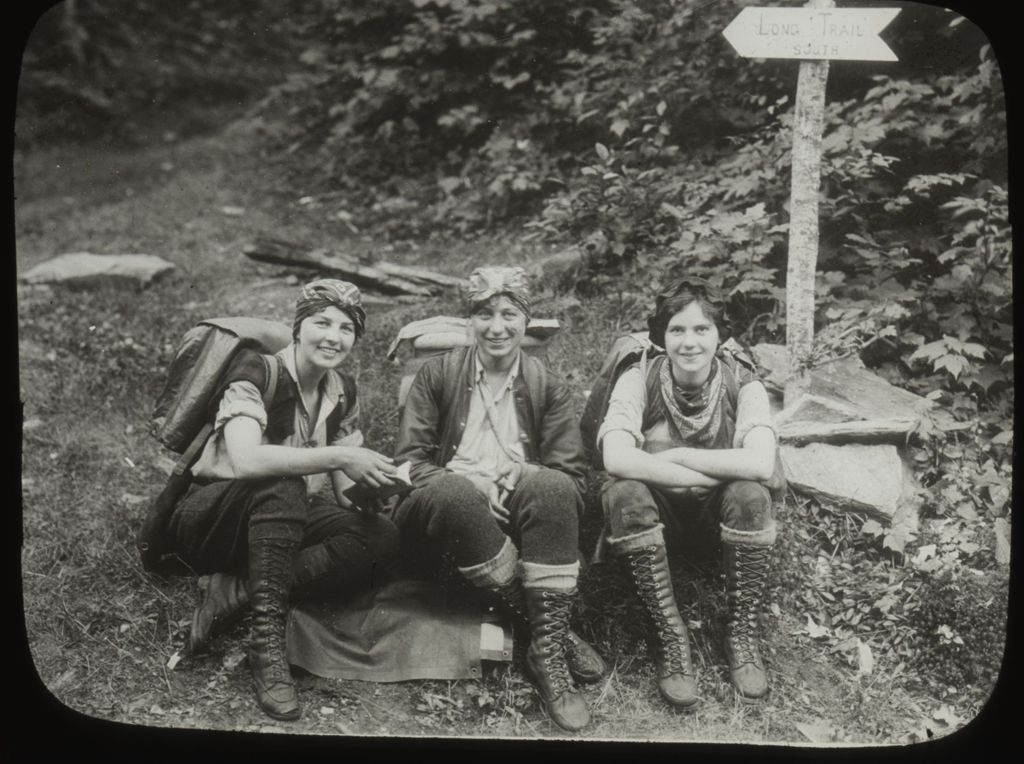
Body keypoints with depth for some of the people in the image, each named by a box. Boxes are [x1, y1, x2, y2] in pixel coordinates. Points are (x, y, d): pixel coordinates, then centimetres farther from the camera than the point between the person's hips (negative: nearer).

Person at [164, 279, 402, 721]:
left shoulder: (342, 392, 4)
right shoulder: (255, 372, -15)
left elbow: (342, 490, 6)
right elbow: (246, 460, -34)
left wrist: (372, 485, -14)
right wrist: (338, 457, -35)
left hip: (282, 524, 6)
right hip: (211, 520, -5)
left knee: (383, 538, -21)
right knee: (282, 482, -38)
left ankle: (236, 593, -24)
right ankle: (267, 642, -37)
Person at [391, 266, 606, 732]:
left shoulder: (549, 389, 9)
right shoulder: (436, 375, 8)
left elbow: (571, 479, 1)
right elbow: (409, 461, 0)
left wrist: (519, 475, -20)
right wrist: (473, 487, -18)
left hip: (513, 511, 1)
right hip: (439, 513, 0)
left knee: (554, 487, -32)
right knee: (453, 492, -36)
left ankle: (548, 647, -29)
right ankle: (541, 631, -25)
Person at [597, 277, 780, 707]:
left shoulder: (743, 385, -12)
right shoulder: (638, 381, -13)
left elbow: (761, 463, -29)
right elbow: (616, 458, -31)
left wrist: (677, 455, -25)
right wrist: (716, 474, -28)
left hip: (718, 515, 0)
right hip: (658, 513, 0)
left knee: (751, 495, -31)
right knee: (623, 493, -31)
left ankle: (742, 632, -12)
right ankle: (668, 635, -19)